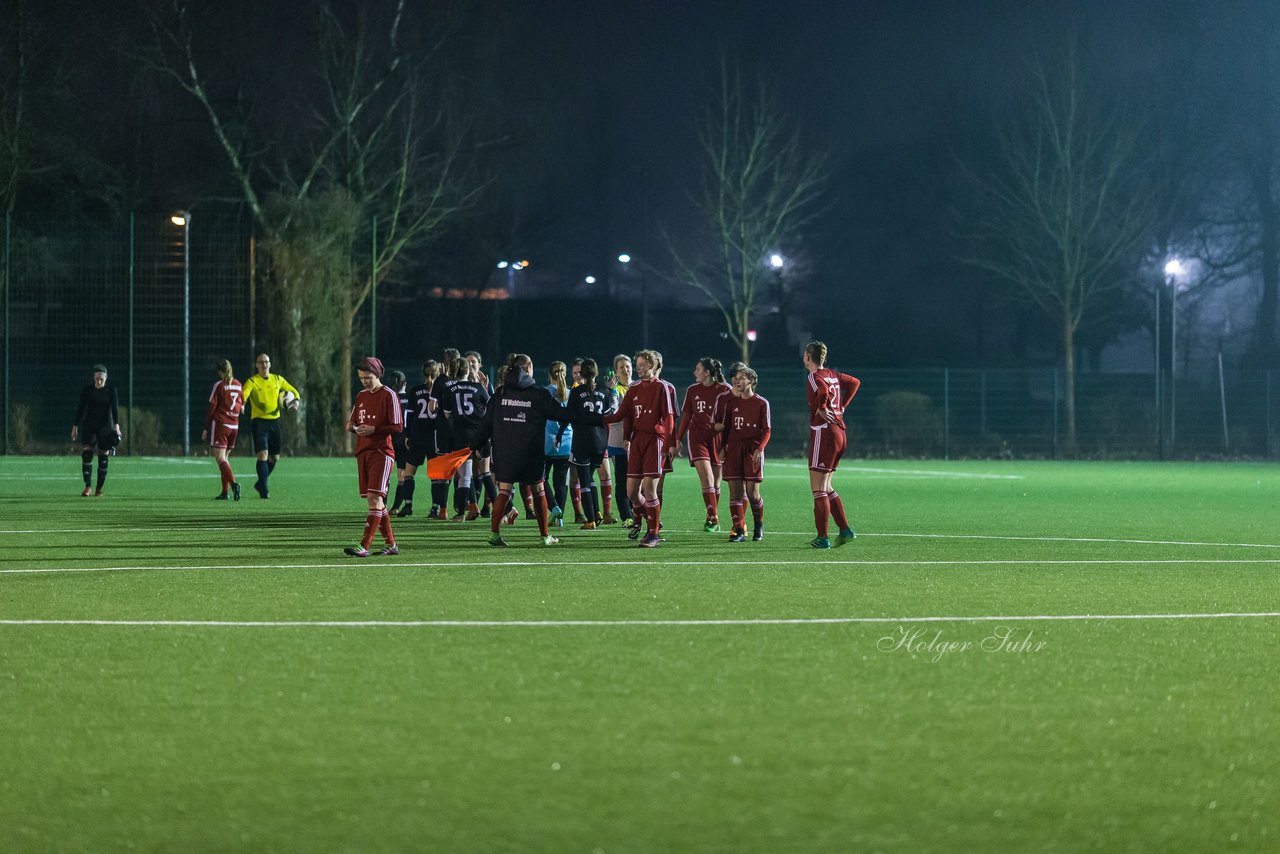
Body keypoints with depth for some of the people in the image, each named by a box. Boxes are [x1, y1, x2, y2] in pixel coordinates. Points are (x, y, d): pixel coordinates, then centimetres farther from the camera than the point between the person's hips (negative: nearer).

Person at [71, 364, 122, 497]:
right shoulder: (87, 388, -4)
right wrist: (75, 426, 1)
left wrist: (116, 425, -26)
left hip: (105, 425, 0)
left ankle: (99, 489, 8)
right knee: (86, 453, -14)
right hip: (89, 424, 0)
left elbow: (115, 408, -13)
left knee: (103, 457, 0)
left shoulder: (111, 389, -6)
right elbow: (80, 407, 2)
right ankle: (87, 486, -13)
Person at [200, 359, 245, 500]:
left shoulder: (219, 385, -7)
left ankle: (233, 483, -29)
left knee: (220, 459, -8)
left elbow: (212, 407, -7)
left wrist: (206, 428, -1)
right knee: (224, 458, 15)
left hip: (220, 424, -6)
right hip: (234, 425, 6)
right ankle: (225, 491, 12)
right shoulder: (238, 385, 8)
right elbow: (242, 405, 13)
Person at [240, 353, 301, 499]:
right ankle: (263, 490, -11)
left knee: (275, 457, 10)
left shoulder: (277, 380, 10)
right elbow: (243, 395, -20)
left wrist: (296, 401, -2)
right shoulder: (252, 382, -4)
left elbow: (294, 392, 19)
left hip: (275, 420, 5)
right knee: (263, 454, -16)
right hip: (259, 421, -5)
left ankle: (260, 483, 30)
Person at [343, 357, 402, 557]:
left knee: (374, 498, -15)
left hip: (381, 452, -8)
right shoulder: (361, 397, 16)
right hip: (363, 452, 8)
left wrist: (373, 429, -18)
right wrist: (351, 427, 0)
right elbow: (352, 421, 24)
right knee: (375, 501, 8)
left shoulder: (389, 396, -5)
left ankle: (364, 546, -22)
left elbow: (397, 427, -9)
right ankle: (391, 544, 17)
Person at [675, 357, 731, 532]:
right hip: (697, 436, 1)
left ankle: (713, 519, 19)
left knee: (715, 481, 7)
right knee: (706, 478, -13)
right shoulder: (692, 390, 8)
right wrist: (678, 439, 12)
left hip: (717, 437, -1)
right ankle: (713, 518, -15)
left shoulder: (724, 390, -1)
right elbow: (686, 416, 15)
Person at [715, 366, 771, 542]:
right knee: (735, 491, -4)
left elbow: (767, 430, -2)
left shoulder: (761, 403, 0)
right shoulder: (731, 402, 11)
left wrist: (759, 449, -15)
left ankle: (759, 525, 20)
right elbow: (726, 426, 15)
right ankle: (739, 531, -2)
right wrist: (722, 448, 8)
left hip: (752, 449, -4)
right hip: (734, 448, 4)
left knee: (752, 492, -4)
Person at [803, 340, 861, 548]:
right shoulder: (832, 374, 14)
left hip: (823, 433, -9)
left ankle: (822, 537, -5)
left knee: (818, 489, -4)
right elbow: (854, 382, 27)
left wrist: (821, 408, -16)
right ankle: (845, 530, 11)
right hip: (839, 432, 9)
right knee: (826, 488, 16)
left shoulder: (814, 377, -11)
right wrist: (842, 406, 22)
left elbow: (824, 390, -33)